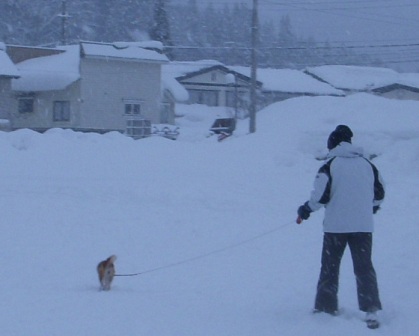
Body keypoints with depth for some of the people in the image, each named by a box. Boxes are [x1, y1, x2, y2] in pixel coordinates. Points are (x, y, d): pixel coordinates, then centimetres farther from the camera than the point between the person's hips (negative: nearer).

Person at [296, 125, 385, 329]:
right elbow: (379, 192, 16)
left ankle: (325, 307, 15)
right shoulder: (367, 164, 7)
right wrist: (373, 206, 37)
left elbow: (321, 195, -12)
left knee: (330, 267, 11)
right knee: (364, 267, 6)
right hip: (363, 225, 3)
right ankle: (371, 310, -5)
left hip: (336, 226, -3)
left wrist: (306, 209, 6)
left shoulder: (330, 165, -7)